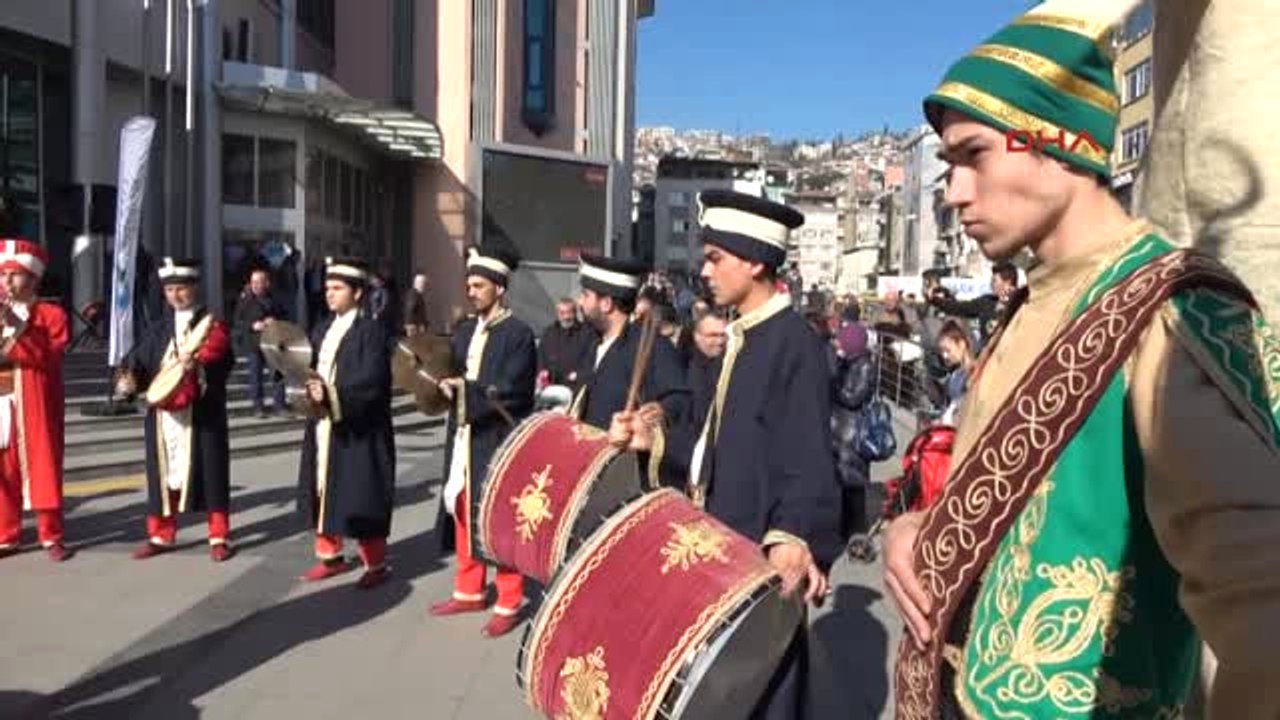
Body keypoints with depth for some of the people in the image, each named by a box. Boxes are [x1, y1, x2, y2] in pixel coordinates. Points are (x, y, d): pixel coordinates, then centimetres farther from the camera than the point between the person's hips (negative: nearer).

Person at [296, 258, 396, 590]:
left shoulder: (371, 330, -10)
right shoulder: (322, 329, 14)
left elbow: (371, 381, -19)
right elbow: (313, 368, 11)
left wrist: (332, 394, -27)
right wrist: (308, 387, -10)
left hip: (358, 430, -7)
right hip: (323, 426, 7)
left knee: (361, 497, 0)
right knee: (323, 491, 14)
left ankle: (376, 564, 13)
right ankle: (331, 555, 29)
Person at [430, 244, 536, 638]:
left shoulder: (519, 334, -11)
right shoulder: (465, 332, 12)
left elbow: (511, 393, -18)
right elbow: (453, 378, 13)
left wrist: (465, 389, -23)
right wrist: (442, 383, -8)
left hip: (499, 443, -7)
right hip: (464, 438, 7)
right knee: (464, 515, 15)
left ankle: (508, 605, 14)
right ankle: (469, 591, 31)